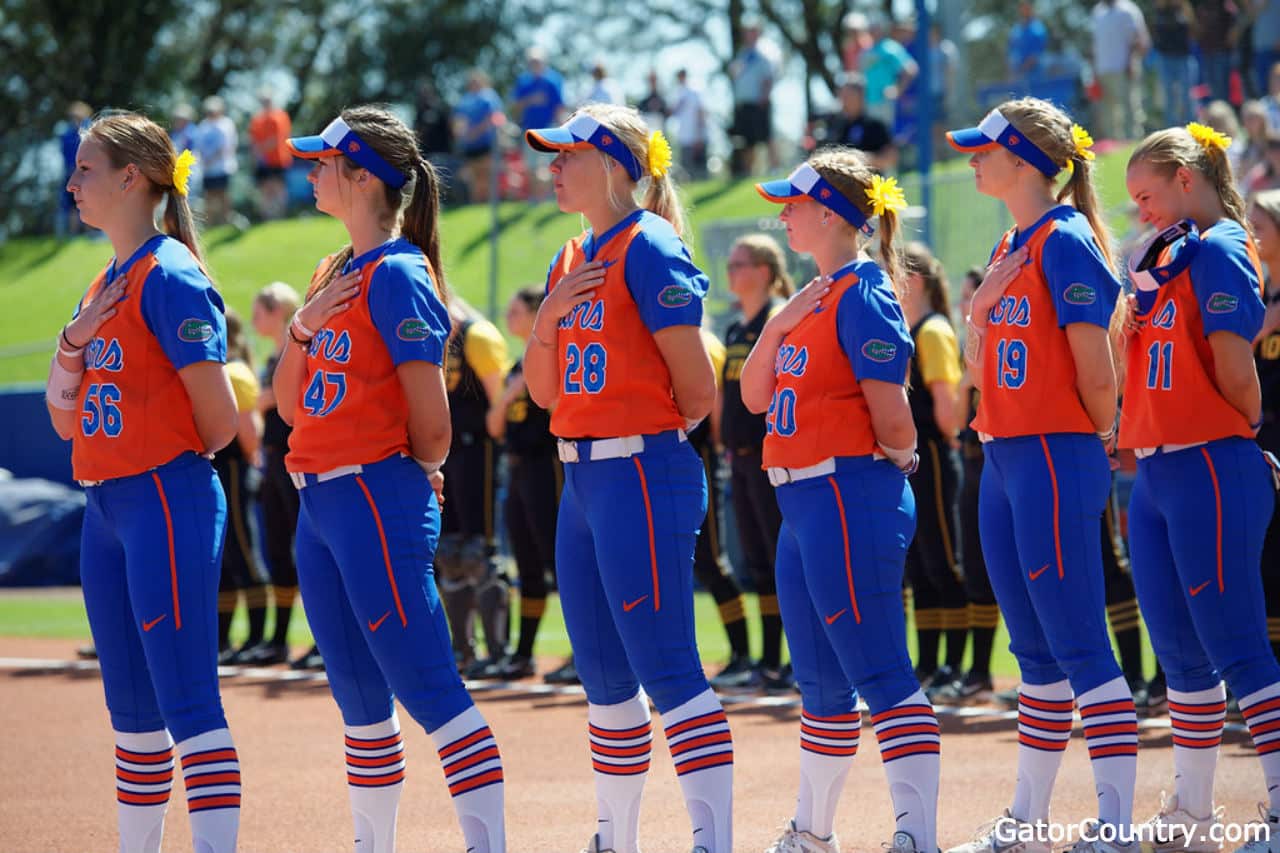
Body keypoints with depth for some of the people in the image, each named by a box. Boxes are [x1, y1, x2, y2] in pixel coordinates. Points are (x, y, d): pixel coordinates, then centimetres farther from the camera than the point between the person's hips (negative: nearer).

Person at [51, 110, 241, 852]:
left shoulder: (171, 276, -11)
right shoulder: (103, 286, 16)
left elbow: (219, 421, -14)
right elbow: (65, 421, 16)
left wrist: (165, 469, 2)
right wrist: (72, 342, -1)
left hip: (168, 505, -9)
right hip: (107, 512, 9)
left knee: (189, 704, -13)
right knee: (133, 709, 13)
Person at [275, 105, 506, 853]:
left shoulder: (398, 274, -12)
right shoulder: (335, 275, 15)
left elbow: (430, 422, -14)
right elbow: (291, 404, 15)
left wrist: (416, 477, 3)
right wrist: (303, 326, 0)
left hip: (380, 499, -9)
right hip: (321, 504, 9)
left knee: (427, 690, -12)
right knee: (360, 700, 13)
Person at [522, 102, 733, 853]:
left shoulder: (649, 248, -12)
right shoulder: (571, 262, 15)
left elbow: (696, 389, -13)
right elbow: (545, 390, 15)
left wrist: (653, 427, 4)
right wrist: (548, 317, -1)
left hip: (644, 476, -9)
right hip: (583, 480, 9)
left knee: (666, 671, -13)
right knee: (604, 677, 14)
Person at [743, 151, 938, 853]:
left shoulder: (863, 296, -12)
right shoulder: (813, 297, 16)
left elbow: (891, 415, -16)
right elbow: (756, 395, 15)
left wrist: (895, 457, 2)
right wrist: (776, 327, 1)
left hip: (851, 498, -10)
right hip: (803, 504, 10)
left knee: (879, 673, -14)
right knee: (821, 681, 17)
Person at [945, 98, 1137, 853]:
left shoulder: (1065, 241, -13)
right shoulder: (1011, 248, 14)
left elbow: (1097, 374, -15)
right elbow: (982, 363, 17)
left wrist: (1097, 439, 1)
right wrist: (984, 300, 1)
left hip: (1058, 458, -9)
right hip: (1004, 455, 9)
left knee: (1080, 645, -10)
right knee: (1037, 648, 14)